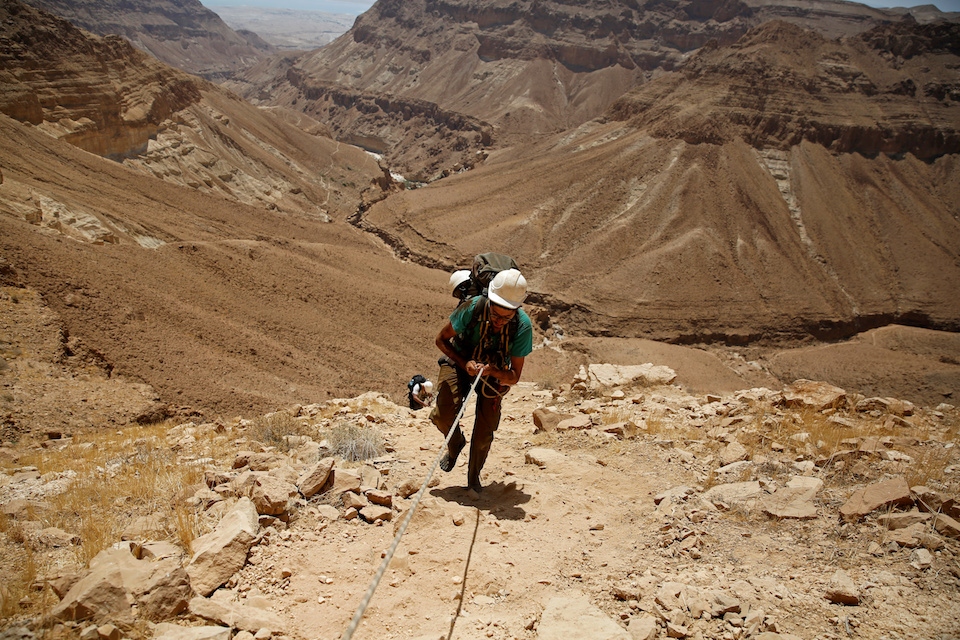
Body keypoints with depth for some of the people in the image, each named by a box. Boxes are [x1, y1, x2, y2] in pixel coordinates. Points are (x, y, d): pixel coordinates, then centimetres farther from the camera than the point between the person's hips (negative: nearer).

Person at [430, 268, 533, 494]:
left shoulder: (523, 327, -31)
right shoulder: (472, 308, -34)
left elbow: (514, 377, -21)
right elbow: (441, 340, -16)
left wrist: (492, 371, -42)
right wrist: (464, 363, -30)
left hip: (495, 373, 1)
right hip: (459, 361, -1)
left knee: (484, 435, 1)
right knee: (443, 415, -22)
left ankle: (474, 477, 32)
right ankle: (455, 444, 15)